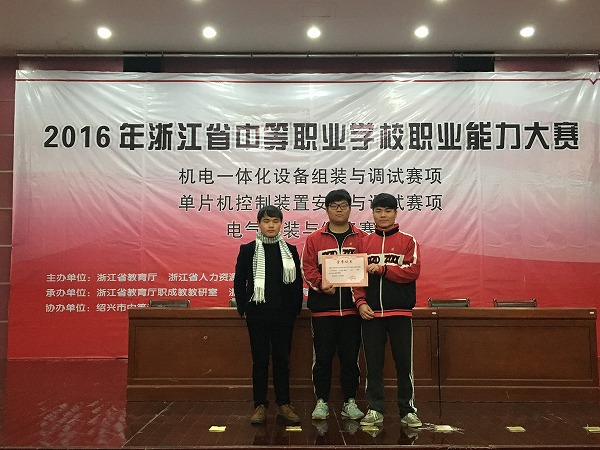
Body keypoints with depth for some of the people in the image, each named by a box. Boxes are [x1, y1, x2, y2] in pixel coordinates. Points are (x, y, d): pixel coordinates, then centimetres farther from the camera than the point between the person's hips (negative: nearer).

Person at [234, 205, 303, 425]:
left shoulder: (290, 250, 6)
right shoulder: (248, 250, 2)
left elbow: (297, 282, 7)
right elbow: (239, 281, 3)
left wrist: (295, 309, 1)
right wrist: (243, 309, -2)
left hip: (284, 315, 1)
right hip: (257, 314, -1)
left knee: (282, 359, 8)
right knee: (260, 360, 6)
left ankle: (283, 405, 18)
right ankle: (260, 406, 15)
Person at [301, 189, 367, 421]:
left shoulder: (362, 238, 8)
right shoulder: (314, 239, 6)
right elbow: (307, 268, 1)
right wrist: (320, 284, -15)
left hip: (352, 308, 1)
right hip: (322, 307, 0)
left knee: (350, 357, 7)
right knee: (322, 357, 5)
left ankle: (350, 402, 21)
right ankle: (321, 402, 18)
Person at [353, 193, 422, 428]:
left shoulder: (408, 241, 4)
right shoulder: (363, 242, 10)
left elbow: (413, 270, -9)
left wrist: (382, 268, -15)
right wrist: (360, 302, -6)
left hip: (400, 312, -2)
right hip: (371, 312, 2)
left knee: (404, 363, 4)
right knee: (373, 363, 7)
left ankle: (408, 410, 16)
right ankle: (375, 410, 17)